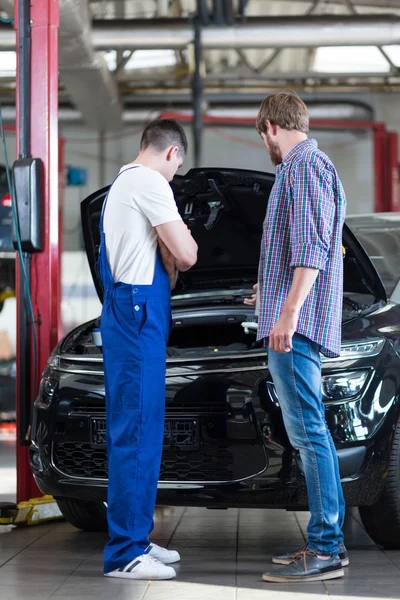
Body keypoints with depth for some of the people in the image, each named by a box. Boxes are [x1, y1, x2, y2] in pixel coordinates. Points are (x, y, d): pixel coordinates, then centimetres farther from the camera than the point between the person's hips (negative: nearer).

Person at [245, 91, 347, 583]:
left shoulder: (305, 166, -9)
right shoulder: (305, 167, 23)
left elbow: (311, 246, -19)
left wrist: (289, 311, -25)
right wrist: (270, 295, 43)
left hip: (294, 324, -11)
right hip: (291, 321, 11)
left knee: (307, 430, -12)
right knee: (308, 431, 11)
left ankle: (325, 550, -12)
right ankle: (328, 540, 15)